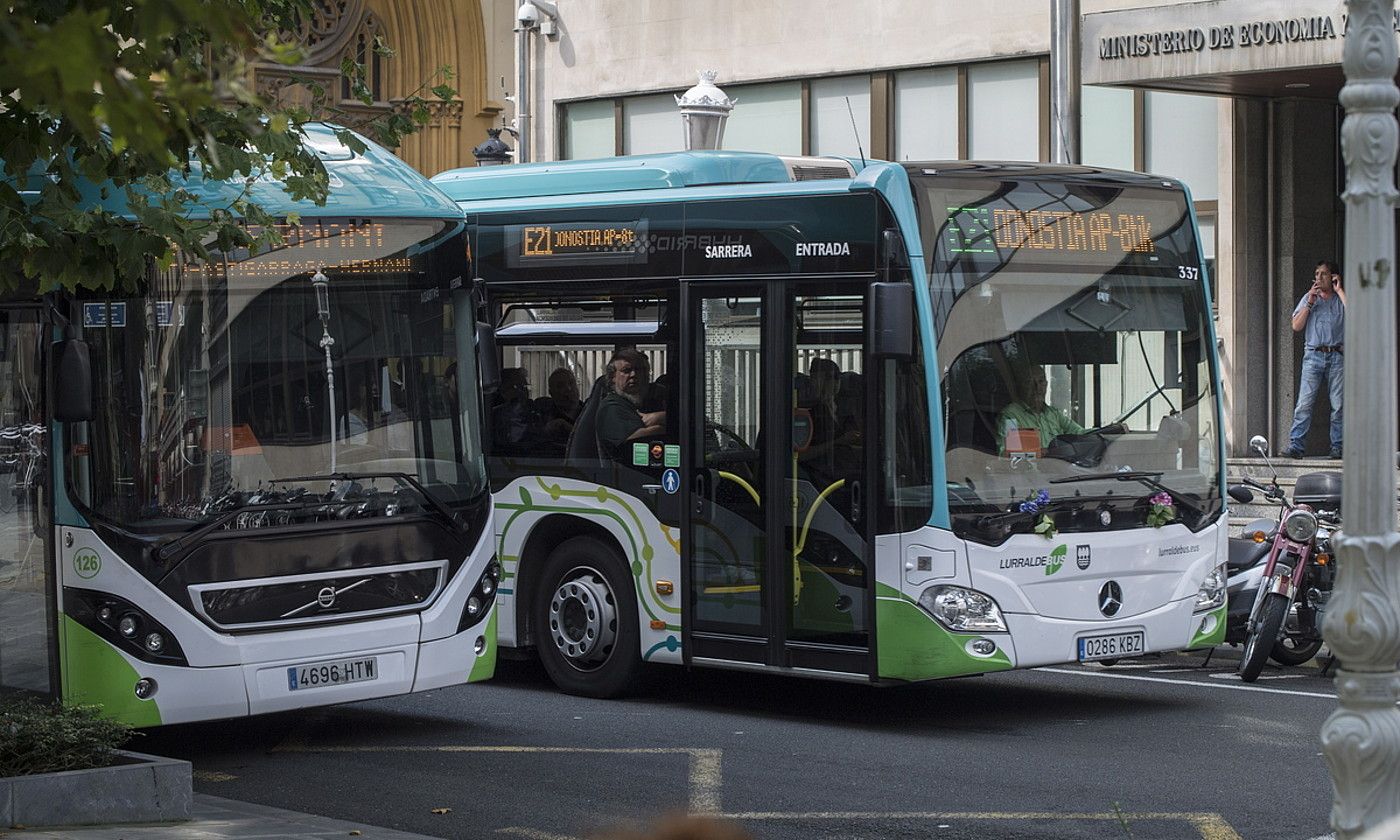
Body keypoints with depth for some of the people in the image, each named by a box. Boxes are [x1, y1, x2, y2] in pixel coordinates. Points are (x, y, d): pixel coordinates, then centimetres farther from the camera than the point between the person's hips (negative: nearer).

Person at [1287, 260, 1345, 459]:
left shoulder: (1341, 299, 11)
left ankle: (1338, 446, 4)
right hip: (1313, 355, 1)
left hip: (1337, 355, -1)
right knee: (1305, 403, -8)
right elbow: (1296, 326, 8)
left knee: (1338, 403, -2)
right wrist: (1310, 304, -1)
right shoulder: (1309, 298, 16)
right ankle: (1295, 445, -11)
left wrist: (1339, 291, -4)